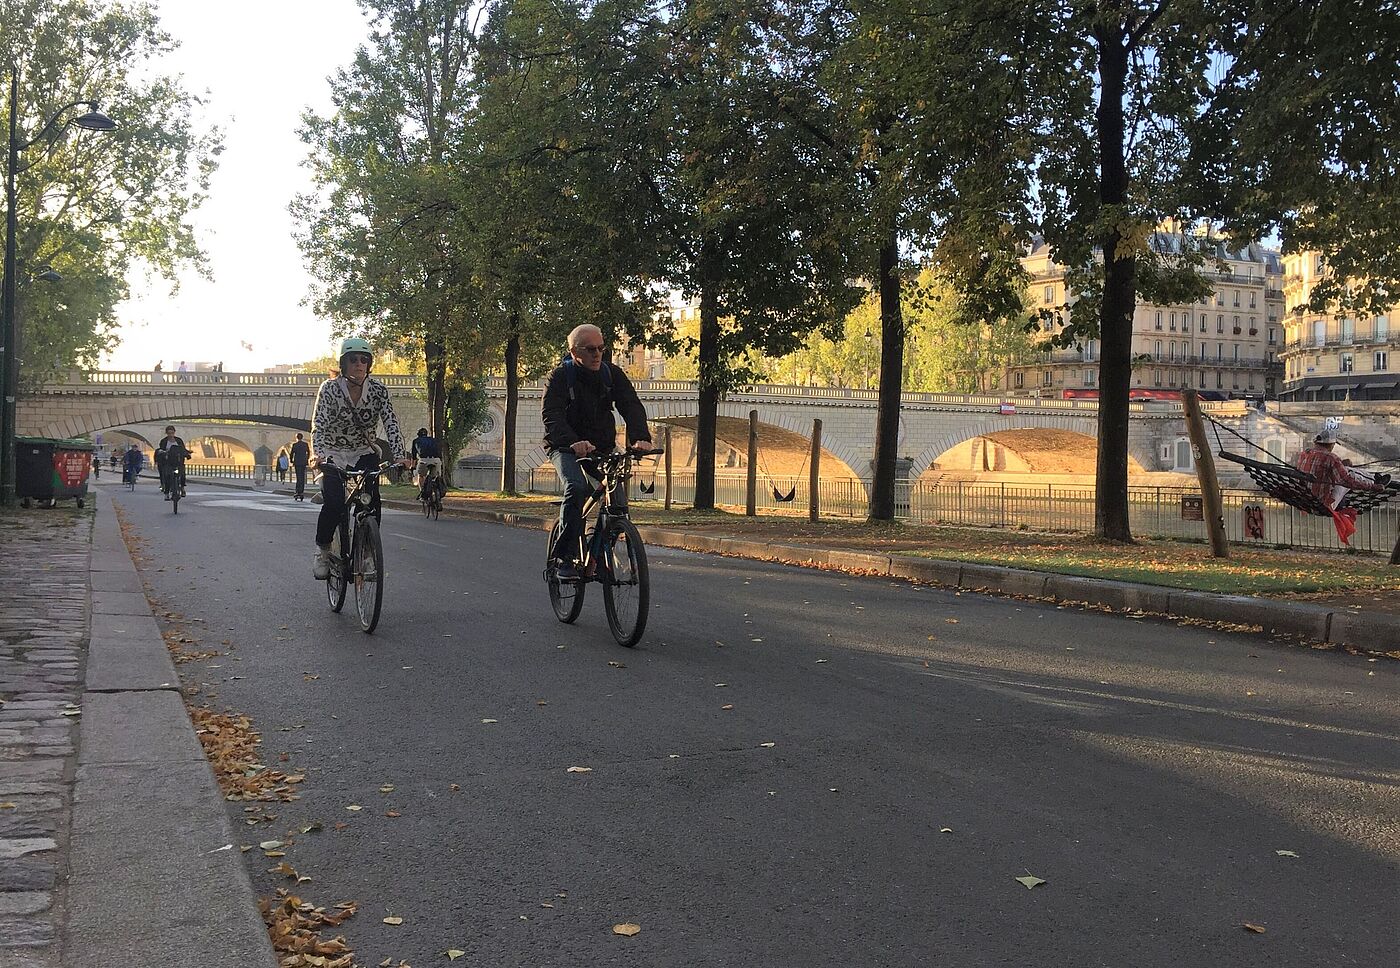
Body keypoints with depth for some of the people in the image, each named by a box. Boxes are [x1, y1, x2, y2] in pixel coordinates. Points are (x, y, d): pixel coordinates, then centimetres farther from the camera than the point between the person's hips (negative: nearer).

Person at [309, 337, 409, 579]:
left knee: (372, 501, -20)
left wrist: (400, 456, -30)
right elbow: (319, 424, -23)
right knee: (334, 504, -21)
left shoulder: (378, 390, -11)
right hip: (334, 454, -1)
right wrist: (318, 454, -41)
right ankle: (322, 550, 2)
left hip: (364, 453, 2)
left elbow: (391, 424, -15)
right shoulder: (330, 388, -15)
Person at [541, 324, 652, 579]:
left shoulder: (612, 374, -2)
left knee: (618, 502, -12)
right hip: (567, 449, -4)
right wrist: (573, 442, -48)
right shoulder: (560, 377, -12)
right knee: (577, 487, -31)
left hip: (603, 449, 4)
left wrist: (640, 438, -36)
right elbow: (552, 417, -27)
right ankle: (565, 556, -24)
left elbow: (632, 407, -15)